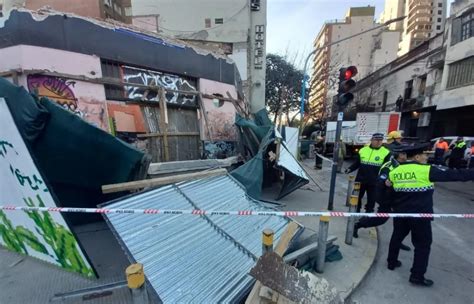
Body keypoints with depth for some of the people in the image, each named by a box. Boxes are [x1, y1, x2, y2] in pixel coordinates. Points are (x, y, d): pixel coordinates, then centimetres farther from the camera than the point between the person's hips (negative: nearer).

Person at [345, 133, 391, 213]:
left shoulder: (386, 152, -4)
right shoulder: (363, 150, 1)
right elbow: (356, 164, 7)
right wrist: (349, 169, -10)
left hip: (374, 182, -2)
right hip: (361, 180, 2)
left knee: (371, 200, 12)